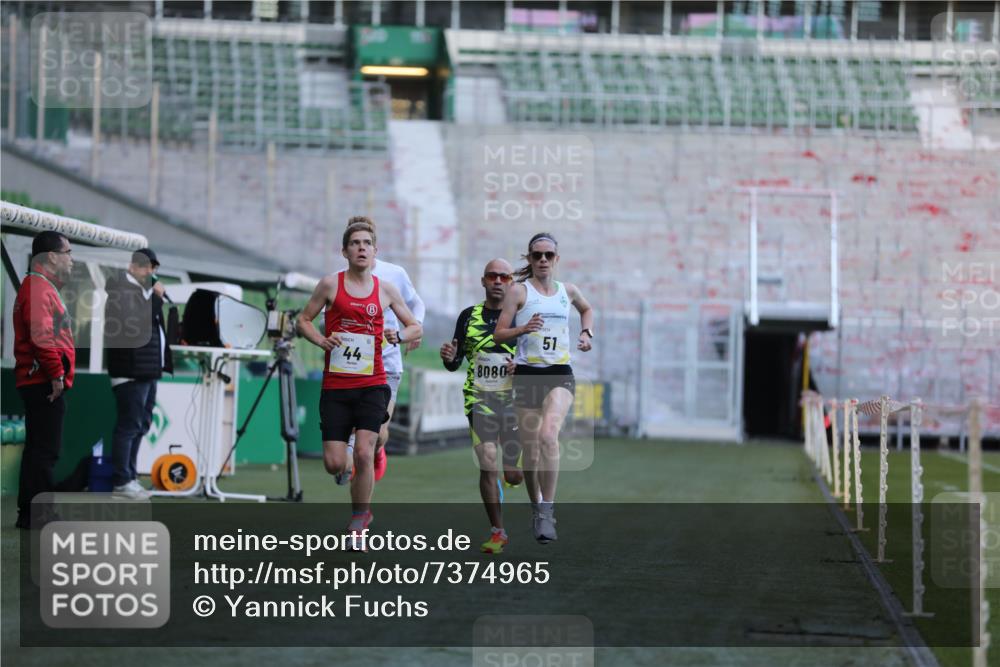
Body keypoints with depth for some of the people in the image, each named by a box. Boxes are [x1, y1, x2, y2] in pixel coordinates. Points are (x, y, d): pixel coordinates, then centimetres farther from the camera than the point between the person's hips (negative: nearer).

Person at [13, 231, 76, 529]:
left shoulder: (43, 287, 21)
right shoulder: (39, 288, -12)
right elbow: (41, 336, -22)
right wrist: (56, 374, -20)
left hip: (41, 382, 11)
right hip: (45, 382, -11)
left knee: (40, 448, 14)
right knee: (45, 449, -10)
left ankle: (30, 512, 19)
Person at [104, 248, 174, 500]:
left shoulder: (144, 289, 19)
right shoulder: (119, 287, -9)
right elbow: (133, 323, -23)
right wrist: (156, 297, -16)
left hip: (148, 368, 10)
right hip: (132, 369, -10)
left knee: (140, 426, 11)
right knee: (129, 425, -9)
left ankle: (128, 477, 17)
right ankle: (121, 481, -7)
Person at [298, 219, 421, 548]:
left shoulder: (385, 290, 6)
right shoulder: (331, 284, 1)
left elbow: (416, 327, 15)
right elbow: (304, 320, 10)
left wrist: (399, 336, -7)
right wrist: (321, 340, -9)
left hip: (371, 385, 0)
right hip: (335, 385, 0)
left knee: (363, 454, -14)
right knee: (334, 465, -5)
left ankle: (358, 525, 4)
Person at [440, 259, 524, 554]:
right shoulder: (469, 316, 5)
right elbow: (454, 364, 8)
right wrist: (449, 358, -16)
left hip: (514, 400, 0)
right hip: (480, 400, 0)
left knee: (514, 476, -1)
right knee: (488, 466, -12)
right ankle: (497, 532, 3)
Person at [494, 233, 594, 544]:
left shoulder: (568, 291, 10)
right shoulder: (519, 291, 0)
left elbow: (586, 309, 33)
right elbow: (498, 334, -2)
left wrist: (587, 333, 16)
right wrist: (523, 329, -19)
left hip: (560, 375, 0)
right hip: (527, 374, 0)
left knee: (548, 434, -26)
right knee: (530, 450, 3)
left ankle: (548, 511, -22)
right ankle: (536, 507, 28)